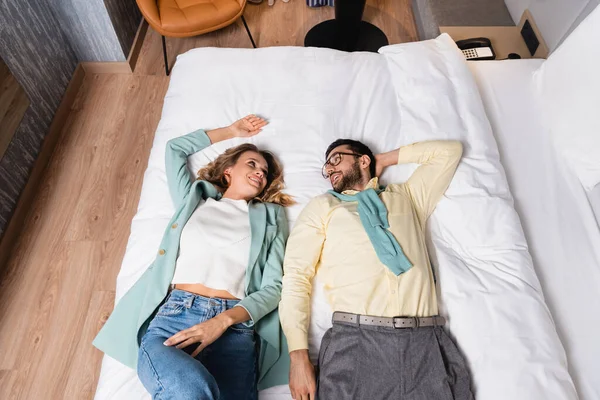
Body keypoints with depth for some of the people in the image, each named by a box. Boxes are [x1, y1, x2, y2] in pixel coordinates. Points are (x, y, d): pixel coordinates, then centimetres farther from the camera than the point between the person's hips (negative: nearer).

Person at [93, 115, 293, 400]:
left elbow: (273, 287, 8)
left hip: (234, 327, 0)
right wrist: (231, 131, 37)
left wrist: (223, 321, -9)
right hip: (173, 314, 1)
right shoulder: (194, 199, 23)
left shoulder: (270, 216, 18)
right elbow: (175, 148, 35)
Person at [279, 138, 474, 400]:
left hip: (426, 340, 2)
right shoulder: (323, 205, 13)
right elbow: (296, 276, 3)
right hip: (356, 339, -1)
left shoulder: (408, 195, 21)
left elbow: (449, 150, 27)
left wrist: (385, 160, 24)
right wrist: (299, 354, -7)